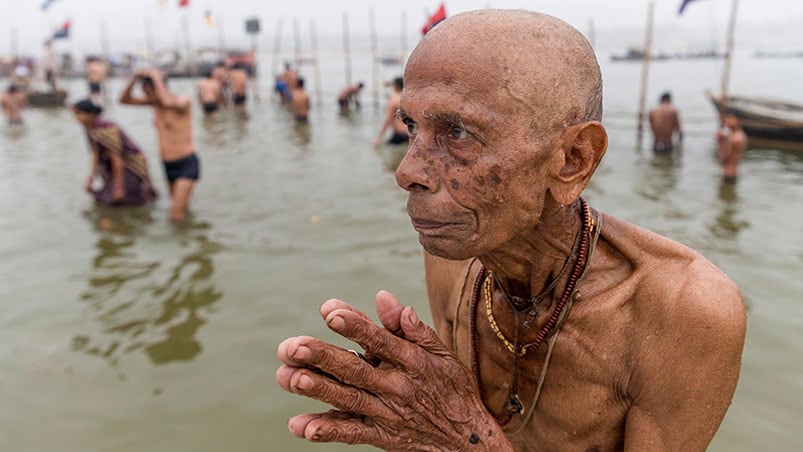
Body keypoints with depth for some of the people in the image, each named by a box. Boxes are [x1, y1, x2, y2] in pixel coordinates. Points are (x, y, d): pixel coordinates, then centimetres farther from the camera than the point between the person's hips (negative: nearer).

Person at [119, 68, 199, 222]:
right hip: (168, 165, 8)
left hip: (187, 164, -7)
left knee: (176, 215, -13)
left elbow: (169, 103, -39)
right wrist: (135, 77, -11)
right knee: (181, 206, 19)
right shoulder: (155, 101, 6)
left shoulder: (183, 101, -16)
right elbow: (124, 100, 3)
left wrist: (157, 78, -27)